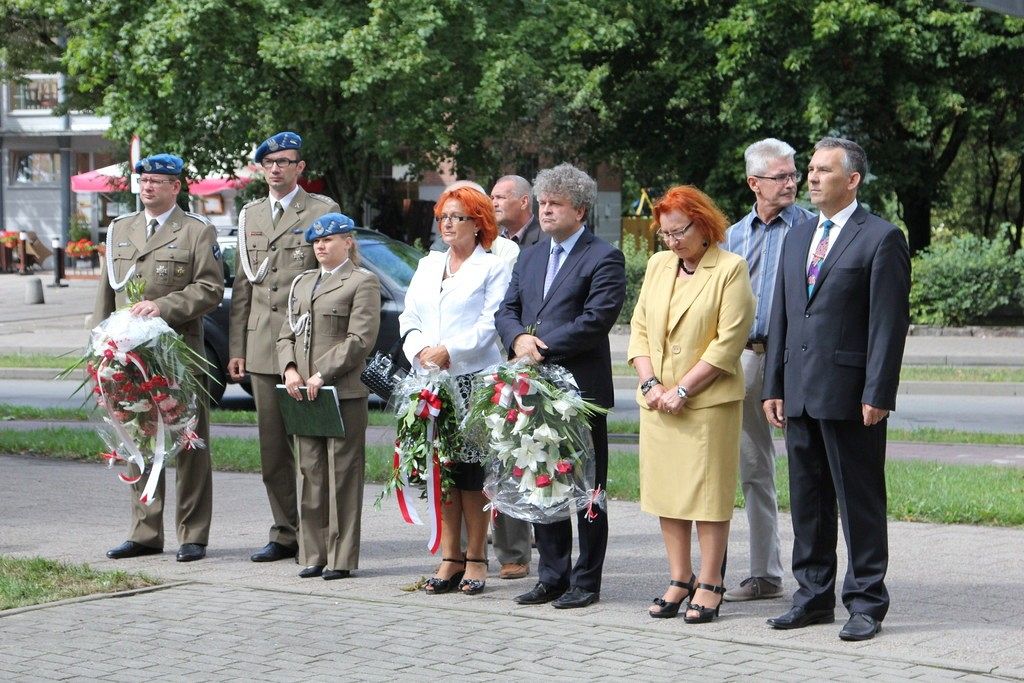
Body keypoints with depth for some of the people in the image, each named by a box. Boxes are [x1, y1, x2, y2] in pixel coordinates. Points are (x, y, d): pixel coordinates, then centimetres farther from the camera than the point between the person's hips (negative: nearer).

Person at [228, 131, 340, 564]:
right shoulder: (250, 215, 17)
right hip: (263, 348, 5)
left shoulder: (322, 211, 0)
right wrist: (236, 348, 10)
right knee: (272, 450, 7)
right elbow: (242, 285, 16)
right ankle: (285, 533, 14)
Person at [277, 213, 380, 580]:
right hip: (303, 394, 6)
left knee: (342, 474, -3)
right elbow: (287, 333, 17)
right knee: (310, 473, 8)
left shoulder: (362, 282, -2)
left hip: (344, 394, -6)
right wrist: (290, 369, -2)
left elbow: (361, 339, -11)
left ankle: (341, 559, 1)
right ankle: (314, 554, 14)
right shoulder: (302, 283, 19)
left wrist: (322, 375, -16)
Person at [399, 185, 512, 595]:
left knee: (471, 469, -6)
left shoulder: (493, 268, 2)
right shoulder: (427, 266, 20)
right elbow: (409, 319, 15)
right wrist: (421, 351, -4)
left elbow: (489, 324, -7)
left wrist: (448, 351, -16)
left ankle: (475, 559, 1)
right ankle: (450, 559, 7)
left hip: (474, 378, -5)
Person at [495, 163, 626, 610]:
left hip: (581, 389, -7)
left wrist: (543, 347, -17)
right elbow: (506, 312, 13)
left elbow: (596, 320, -15)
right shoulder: (529, 258, 18)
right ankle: (552, 576, 19)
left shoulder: (603, 258, -5)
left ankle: (586, 582, 5)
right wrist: (519, 338, -10)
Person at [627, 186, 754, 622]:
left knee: (708, 490, -3)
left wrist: (681, 390, -13)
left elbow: (728, 342, -11)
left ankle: (710, 584, 4)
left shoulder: (730, 269, -5)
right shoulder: (658, 265, 14)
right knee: (665, 489, 7)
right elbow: (639, 328, 12)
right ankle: (679, 581, 15)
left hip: (708, 401, -6)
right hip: (657, 402, 6)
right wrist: (651, 383, -4)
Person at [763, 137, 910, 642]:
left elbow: (890, 322, -10)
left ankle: (866, 603, 6)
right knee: (807, 500, 12)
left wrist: (877, 394, -16)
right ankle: (814, 597, 21)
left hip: (850, 396, -7)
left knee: (859, 500, -1)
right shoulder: (797, 238, 16)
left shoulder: (881, 238, -5)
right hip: (800, 392, 7)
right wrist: (774, 386, 11)